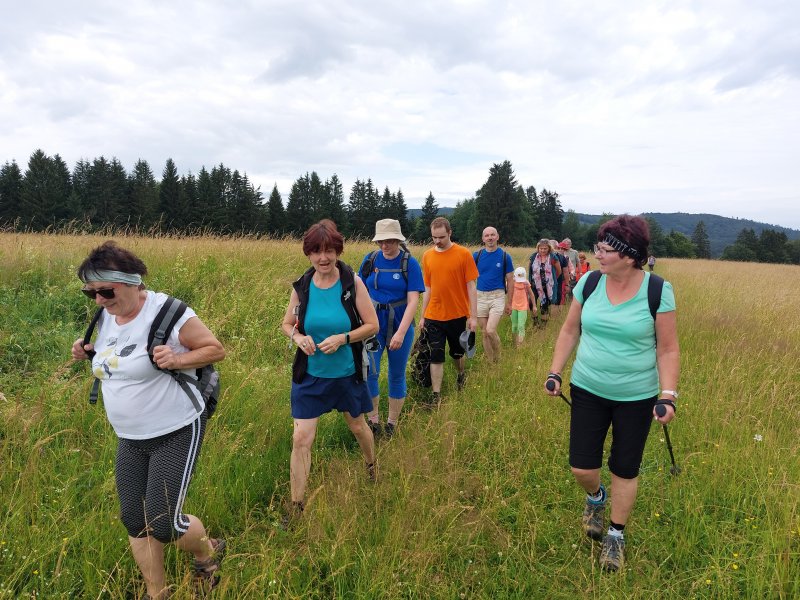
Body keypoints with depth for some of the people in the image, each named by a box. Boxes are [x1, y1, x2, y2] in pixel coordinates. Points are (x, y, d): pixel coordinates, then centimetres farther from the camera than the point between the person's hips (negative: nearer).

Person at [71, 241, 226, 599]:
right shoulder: (106, 318, 2)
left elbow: (216, 349, -14)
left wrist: (177, 359, -29)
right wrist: (89, 354, 1)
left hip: (176, 433, -7)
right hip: (129, 438, 8)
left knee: (163, 524, -6)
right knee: (134, 521, 12)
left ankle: (208, 553, 28)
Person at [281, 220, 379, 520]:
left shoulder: (352, 283, -15)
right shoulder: (302, 286, -8)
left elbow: (372, 325, -10)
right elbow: (287, 323, 5)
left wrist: (343, 338, -24)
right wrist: (297, 336, -17)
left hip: (347, 373, -1)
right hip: (309, 375, 1)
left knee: (358, 426, 22)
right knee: (301, 439, -1)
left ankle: (372, 466, 54)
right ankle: (296, 506, 17)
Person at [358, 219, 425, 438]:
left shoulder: (409, 263, -9)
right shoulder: (370, 260, -1)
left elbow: (413, 300, -14)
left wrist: (401, 332, -22)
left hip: (400, 325, -1)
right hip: (374, 324, 2)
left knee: (397, 376, 9)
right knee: (369, 372, -5)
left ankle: (392, 425, 25)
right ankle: (373, 421, 15)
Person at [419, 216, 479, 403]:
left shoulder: (463, 254, -8)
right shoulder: (427, 256, 1)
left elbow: (471, 287, -6)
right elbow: (427, 289, 8)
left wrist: (473, 316, -9)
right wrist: (422, 316, 8)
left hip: (458, 315, -1)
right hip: (433, 317, 2)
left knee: (457, 353, 17)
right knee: (436, 357, 2)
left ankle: (462, 375, 46)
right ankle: (436, 396, 9)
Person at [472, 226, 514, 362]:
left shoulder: (505, 256, -1)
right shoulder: (476, 255, 3)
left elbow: (509, 281, 4)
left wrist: (509, 303, 4)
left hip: (497, 296, -3)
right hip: (480, 296, 3)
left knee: (490, 331, -17)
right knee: (485, 333, 8)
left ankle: (498, 360, 8)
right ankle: (490, 363, 23)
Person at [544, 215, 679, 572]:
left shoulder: (658, 291, -13)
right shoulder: (589, 283, -5)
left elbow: (668, 350, -7)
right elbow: (570, 331, 5)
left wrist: (668, 395, -14)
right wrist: (555, 373, 2)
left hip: (636, 396, -2)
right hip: (587, 390, 2)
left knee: (625, 470, 11)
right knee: (581, 467, 4)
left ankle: (616, 535, 36)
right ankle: (595, 497, 41)